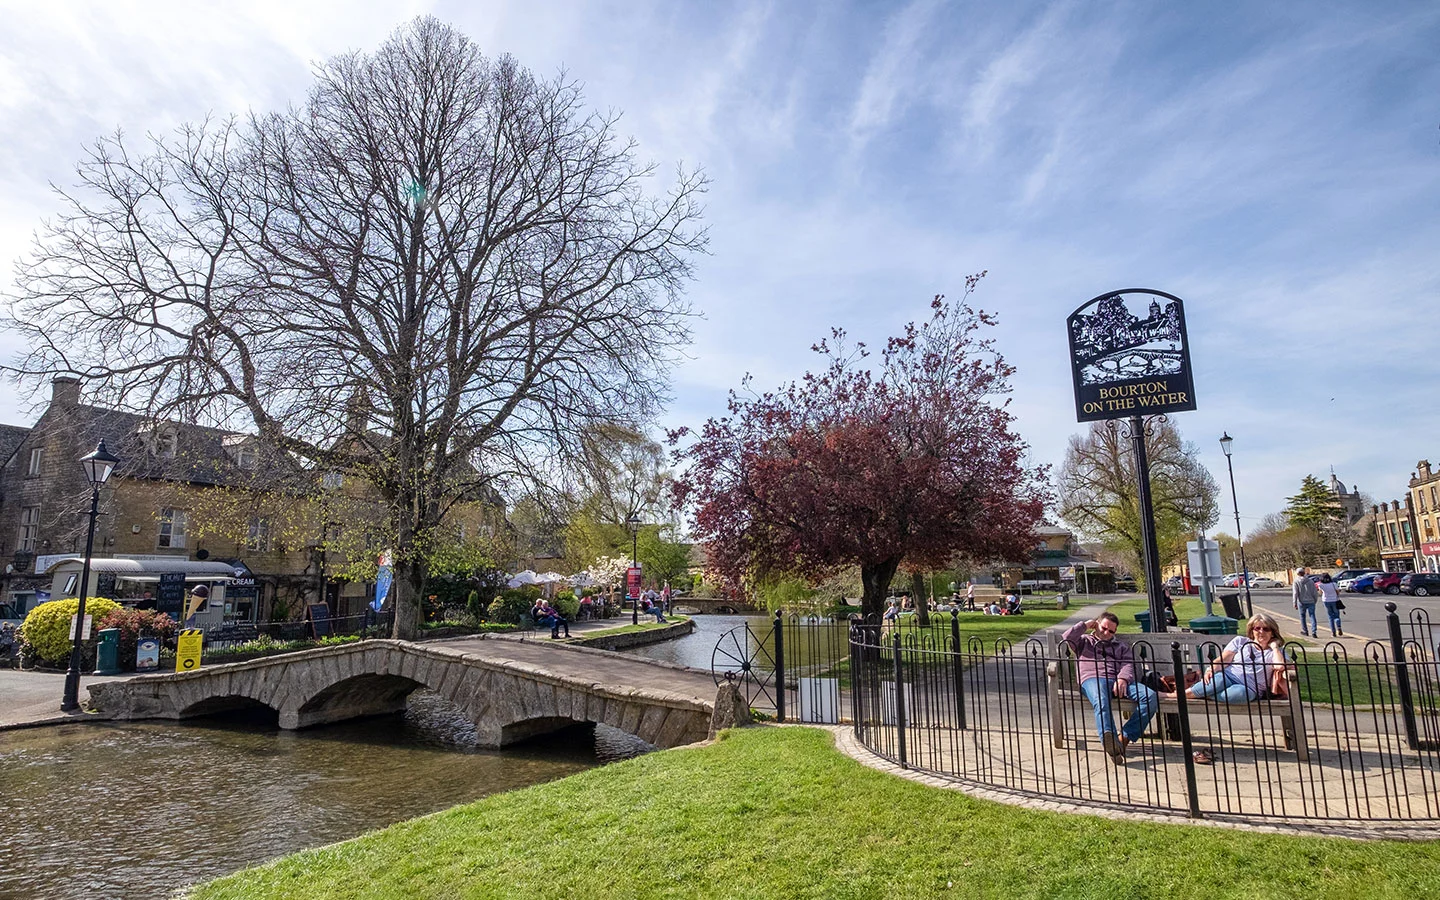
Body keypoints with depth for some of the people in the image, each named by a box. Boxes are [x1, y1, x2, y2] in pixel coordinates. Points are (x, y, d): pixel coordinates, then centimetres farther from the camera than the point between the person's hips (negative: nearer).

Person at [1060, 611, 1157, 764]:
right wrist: (1085, 625, 18)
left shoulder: (1121, 646, 34)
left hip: (1119, 681, 3)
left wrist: (1122, 679, -8)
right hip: (1093, 678, -3)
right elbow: (1066, 638, 8)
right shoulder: (1084, 641, 29)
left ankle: (1124, 737, -31)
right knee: (1101, 701, -39)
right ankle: (1109, 740, -62)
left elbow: (1129, 665, 15)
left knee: (1150, 696, -26)